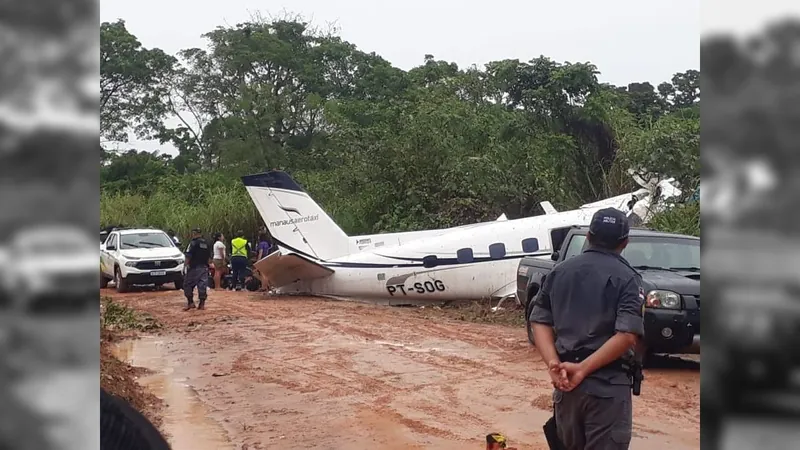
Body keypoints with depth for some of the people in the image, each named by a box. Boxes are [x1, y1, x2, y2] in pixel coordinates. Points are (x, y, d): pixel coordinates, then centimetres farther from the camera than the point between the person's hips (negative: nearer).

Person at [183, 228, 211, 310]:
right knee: (202, 285, 6)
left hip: (194, 267, -6)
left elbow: (188, 256, -14)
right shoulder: (207, 244, 12)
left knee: (188, 285, 4)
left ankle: (190, 302, -1)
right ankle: (202, 304, 5)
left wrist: (187, 264, -6)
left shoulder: (193, 243, -9)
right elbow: (209, 257, 15)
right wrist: (208, 264, 21)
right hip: (204, 268, 6)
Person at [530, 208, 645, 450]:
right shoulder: (626, 277, -6)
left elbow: (540, 321, 4)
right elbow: (627, 336, -18)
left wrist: (554, 364, -8)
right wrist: (582, 369, -16)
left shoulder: (560, 271, 9)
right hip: (608, 385, -5)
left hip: (565, 382, 5)